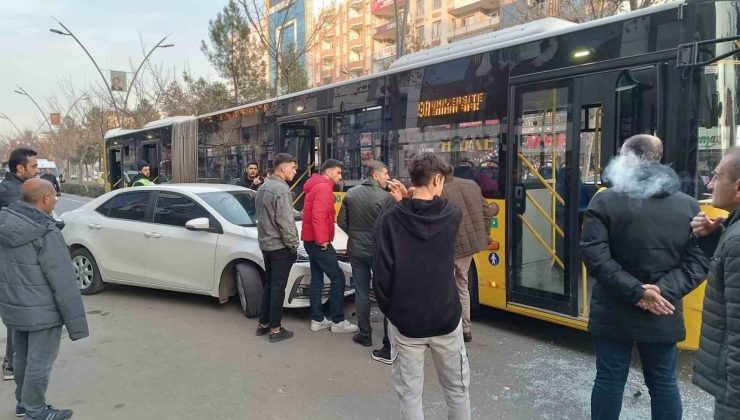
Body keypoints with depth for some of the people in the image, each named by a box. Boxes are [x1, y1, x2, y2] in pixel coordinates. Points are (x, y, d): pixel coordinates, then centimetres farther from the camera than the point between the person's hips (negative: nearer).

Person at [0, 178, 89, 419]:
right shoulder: (46, 233, -24)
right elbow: (64, 283, -22)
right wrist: (76, 323, -17)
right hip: (41, 311, -8)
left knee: (23, 358, 23)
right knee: (39, 363, 7)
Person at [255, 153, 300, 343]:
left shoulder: (263, 187, 10)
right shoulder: (281, 189, -19)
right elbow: (285, 222, -22)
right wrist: (293, 245, -12)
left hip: (265, 244, 9)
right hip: (280, 246, -9)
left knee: (269, 284, 18)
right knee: (278, 288, 0)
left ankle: (263, 324, 26)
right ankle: (275, 330, 8)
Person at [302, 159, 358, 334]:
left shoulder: (316, 187, 19)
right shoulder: (323, 188, -14)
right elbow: (318, 216, -24)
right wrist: (322, 240, -20)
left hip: (311, 240, 11)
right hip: (319, 241, -11)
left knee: (317, 280, 12)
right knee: (338, 278, -6)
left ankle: (317, 320, 17)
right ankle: (338, 321, -1)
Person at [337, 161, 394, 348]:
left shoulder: (351, 194, 0)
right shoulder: (385, 197, -16)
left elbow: (341, 221, 4)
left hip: (356, 250, 4)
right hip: (378, 250, -3)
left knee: (361, 293, 10)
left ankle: (364, 335, 15)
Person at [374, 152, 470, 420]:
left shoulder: (390, 219, -11)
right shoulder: (453, 216, -7)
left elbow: (382, 272, -12)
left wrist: (388, 309, 1)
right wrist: (404, 203, 12)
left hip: (405, 321, -1)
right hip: (446, 319, 1)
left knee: (410, 394, 13)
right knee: (457, 389, 21)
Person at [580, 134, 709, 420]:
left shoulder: (605, 201, -10)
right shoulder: (689, 206, 1)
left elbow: (594, 256, -18)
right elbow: (699, 261, -4)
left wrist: (635, 291, -14)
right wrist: (664, 291, -9)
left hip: (614, 313, -2)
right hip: (663, 316, 3)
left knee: (610, 380, 10)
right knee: (664, 383, 16)